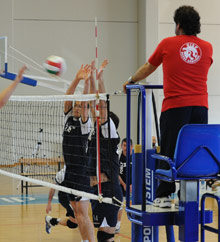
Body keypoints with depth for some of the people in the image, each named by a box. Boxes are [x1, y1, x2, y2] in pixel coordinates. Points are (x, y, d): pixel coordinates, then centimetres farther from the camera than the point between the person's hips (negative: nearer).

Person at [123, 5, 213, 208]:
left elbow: (147, 68, 18)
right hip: (200, 106, 2)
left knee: (169, 152, 2)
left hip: (175, 106, -2)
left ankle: (164, 195, 4)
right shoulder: (207, 47, 10)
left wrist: (131, 81, 37)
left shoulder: (167, 44, 4)